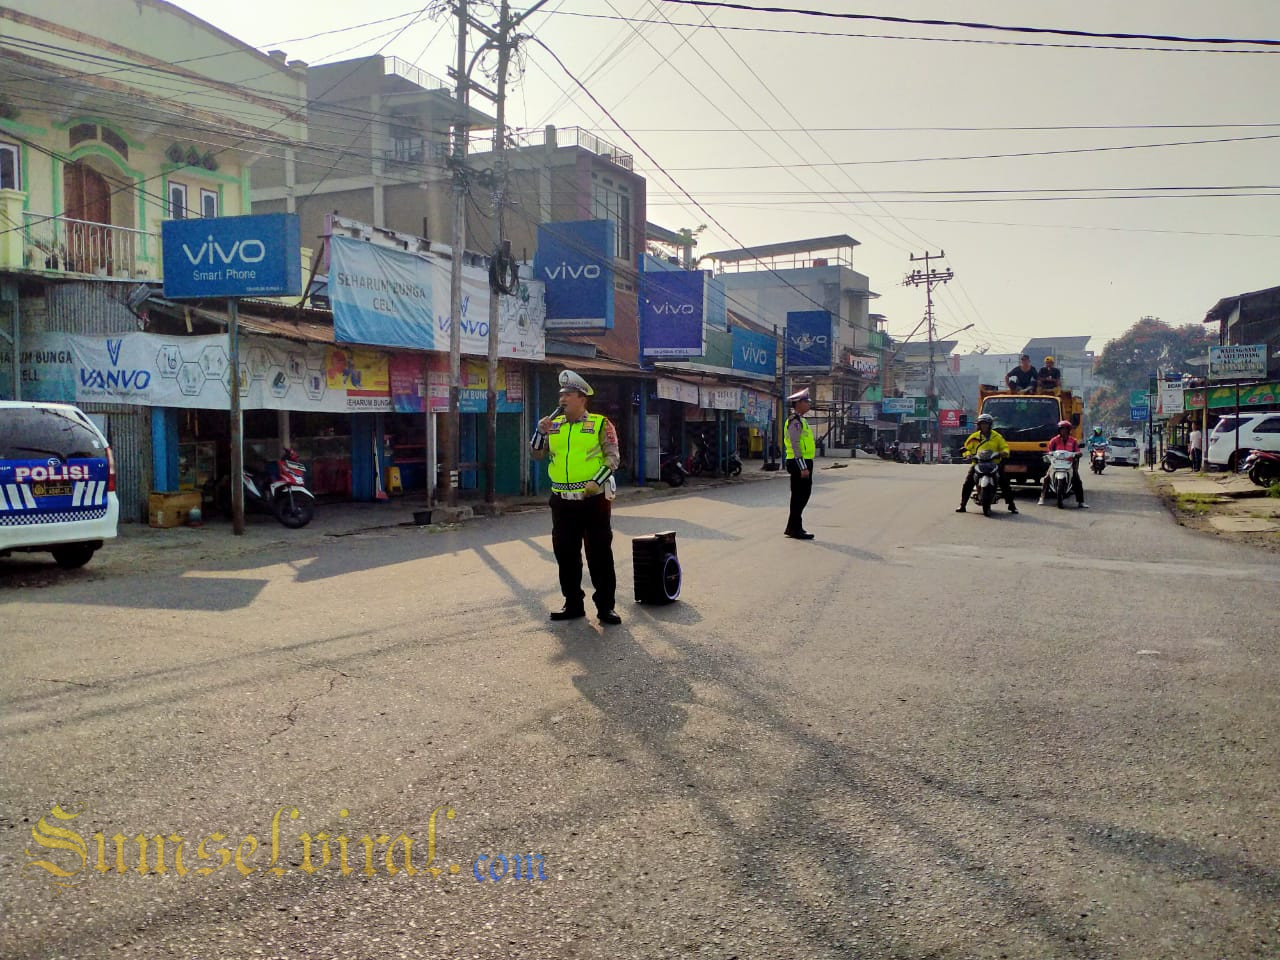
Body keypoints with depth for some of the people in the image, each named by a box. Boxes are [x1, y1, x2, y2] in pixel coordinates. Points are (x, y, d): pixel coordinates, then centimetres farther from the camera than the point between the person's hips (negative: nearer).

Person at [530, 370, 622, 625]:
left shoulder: (600, 424, -2)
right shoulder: (553, 425, 11)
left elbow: (612, 458, -5)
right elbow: (536, 454, 10)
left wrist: (596, 482, -17)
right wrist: (541, 431, -6)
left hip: (594, 499, -5)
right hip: (562, 501, 5)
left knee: (600, 554, 0)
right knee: (565, 554, 10)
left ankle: (605, 605, 8)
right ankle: (573, 604, 22)